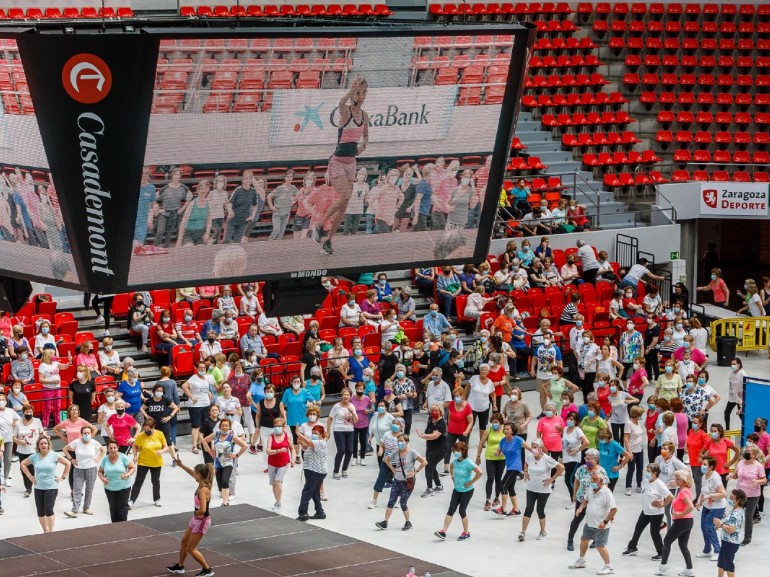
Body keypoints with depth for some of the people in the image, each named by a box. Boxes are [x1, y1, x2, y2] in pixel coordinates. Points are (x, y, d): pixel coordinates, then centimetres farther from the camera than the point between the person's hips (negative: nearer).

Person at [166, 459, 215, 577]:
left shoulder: (203, 490, -31)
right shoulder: (202, 484, -5)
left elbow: (202, 510, -40)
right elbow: (191, 473, 15)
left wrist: (196, 513, -19)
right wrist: (181, 465, 9)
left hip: (202, 521, -9)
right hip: (196, 519, 9)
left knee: (190, 549, 5)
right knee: (184, 542, 23)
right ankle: (179, 566, 40)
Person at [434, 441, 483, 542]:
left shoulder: (468, 463, -21)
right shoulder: (455, 461, -1)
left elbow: (479, 473, -32)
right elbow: (451, 466, 25)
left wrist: (471, 482, -23)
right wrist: (453, 477, 13)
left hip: (467, 491, -6)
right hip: (457, 489, 6)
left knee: (462, 511, 1)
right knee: (451, 510, 1)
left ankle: (466, 532, 18)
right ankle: (443, 531, -1)